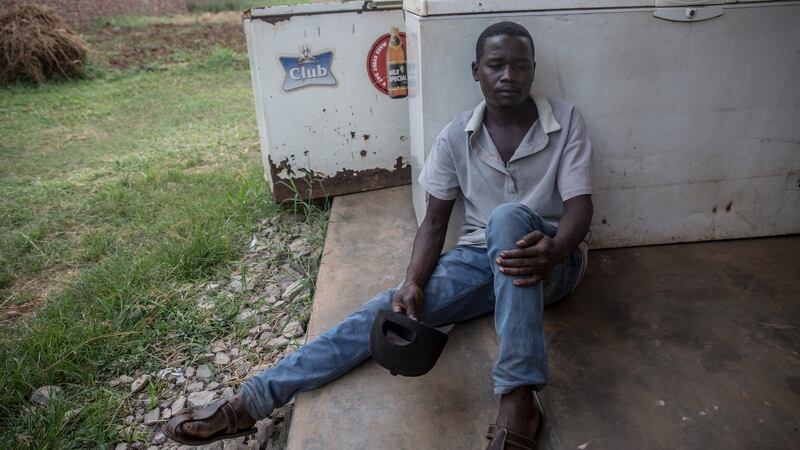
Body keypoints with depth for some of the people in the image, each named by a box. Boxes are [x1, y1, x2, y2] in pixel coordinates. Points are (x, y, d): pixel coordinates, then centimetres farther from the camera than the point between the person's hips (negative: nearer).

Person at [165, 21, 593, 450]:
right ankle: (249, 402, -20)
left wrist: (554, 251, -36)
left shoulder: (566, 120, -6)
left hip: (549, 258, -1)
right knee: (392, 308, -21)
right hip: (480, 257, 2)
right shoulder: (455, 136, -3)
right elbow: (434, 221, -4)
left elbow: (580, 205, -12)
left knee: (508, 218, -37)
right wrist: (413, 282, -23)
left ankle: (517, 399, -40)